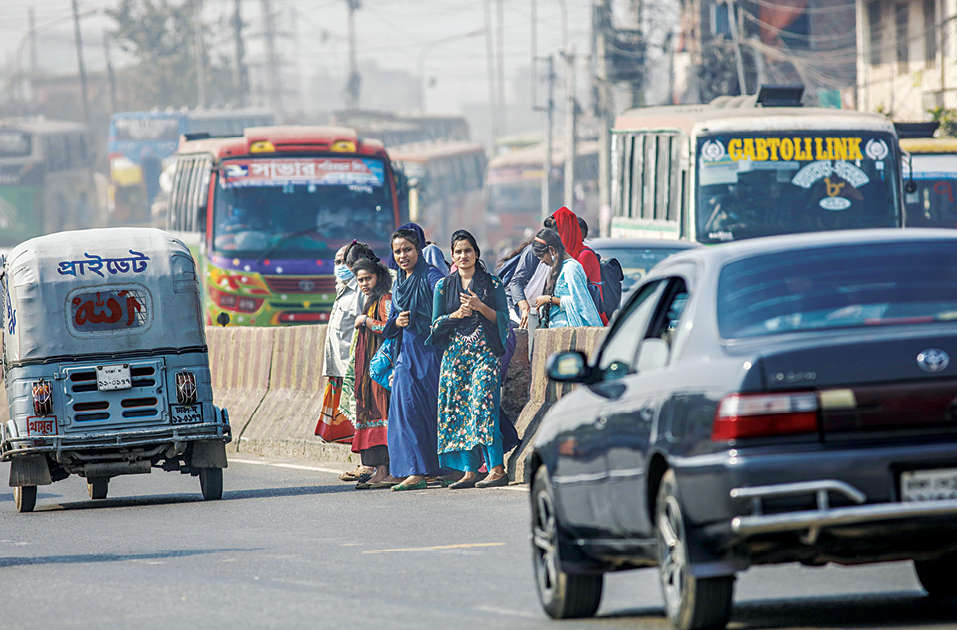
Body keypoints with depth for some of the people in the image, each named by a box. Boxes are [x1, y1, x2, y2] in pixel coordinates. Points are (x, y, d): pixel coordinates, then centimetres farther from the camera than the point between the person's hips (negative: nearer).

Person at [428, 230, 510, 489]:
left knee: (482, 406, -17)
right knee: (458, 410, -3)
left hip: (485, 352, -4)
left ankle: (497, 468, -20)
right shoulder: (443, 286, 14)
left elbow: (503, 319, 3)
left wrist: (481, 307, -13)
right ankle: (469, 470, -1)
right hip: (455, 353, 4)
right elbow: (436, 322, 10)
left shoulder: (492, 284, 7)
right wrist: (457, 314, -8)